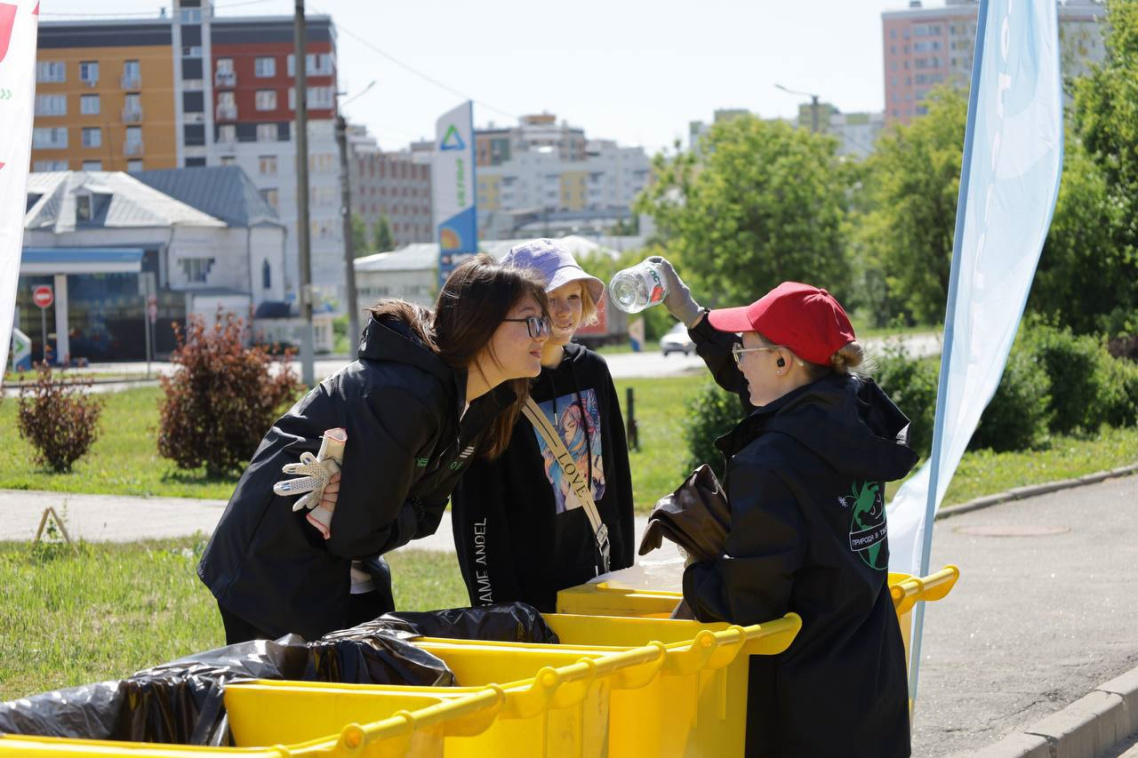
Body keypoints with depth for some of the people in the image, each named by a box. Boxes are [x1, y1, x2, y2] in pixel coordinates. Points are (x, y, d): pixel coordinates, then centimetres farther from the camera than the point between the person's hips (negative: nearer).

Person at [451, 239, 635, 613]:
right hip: (528, 590, -6)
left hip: (593, 578, 6)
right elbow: (477, 508, -13)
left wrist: (622, 566, 14)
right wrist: (496, 606, -15)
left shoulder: (593, 371, 6)